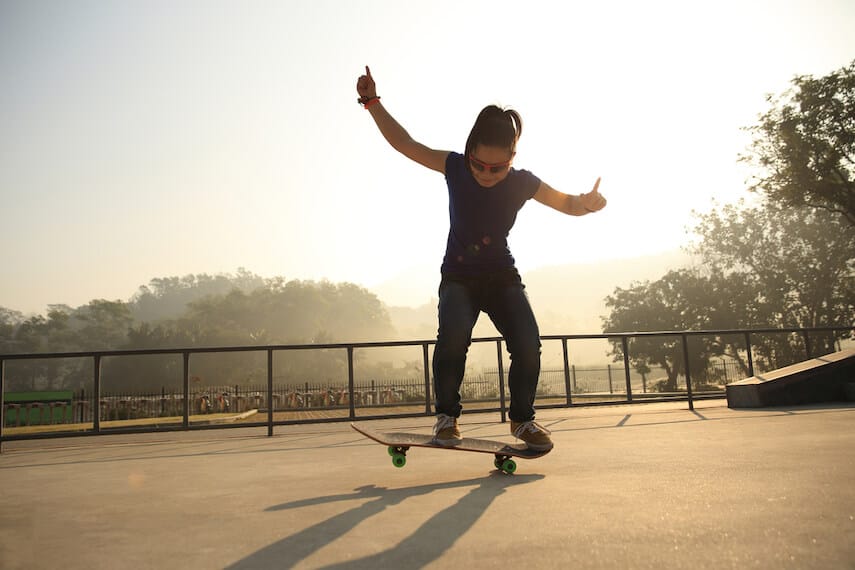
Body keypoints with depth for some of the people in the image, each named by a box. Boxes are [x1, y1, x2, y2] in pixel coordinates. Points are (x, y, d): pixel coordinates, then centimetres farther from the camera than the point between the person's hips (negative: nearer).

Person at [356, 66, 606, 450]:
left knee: (527, 343, -16)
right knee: (453, 337, -28)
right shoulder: (454, 167, -10)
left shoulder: (523, 183, -9)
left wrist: (588, 202, -21)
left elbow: (569, 204, 2)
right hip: (458, 276, -1)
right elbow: (405, 143, -4)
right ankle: (447, 416, -9)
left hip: (502, 277, 1)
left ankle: (522, 418, 8)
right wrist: (372, 102, -9)